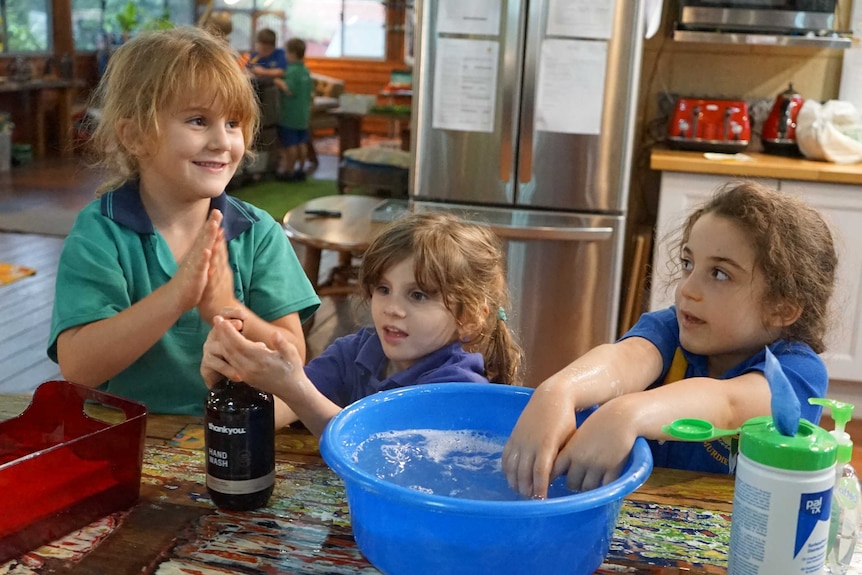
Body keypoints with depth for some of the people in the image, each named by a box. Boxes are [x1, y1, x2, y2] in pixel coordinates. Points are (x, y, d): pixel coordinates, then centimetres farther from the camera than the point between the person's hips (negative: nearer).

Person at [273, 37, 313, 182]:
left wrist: (277, 80, -19)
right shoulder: (306, 71, 9)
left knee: (290, 144, -1)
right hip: (304, 113, 8)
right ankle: (300, 170, 18)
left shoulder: (292, 71, -17)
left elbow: (289, 89, -27)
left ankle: (288, 171, 5)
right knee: (301, 143, 12)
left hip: (290, 114, -8)